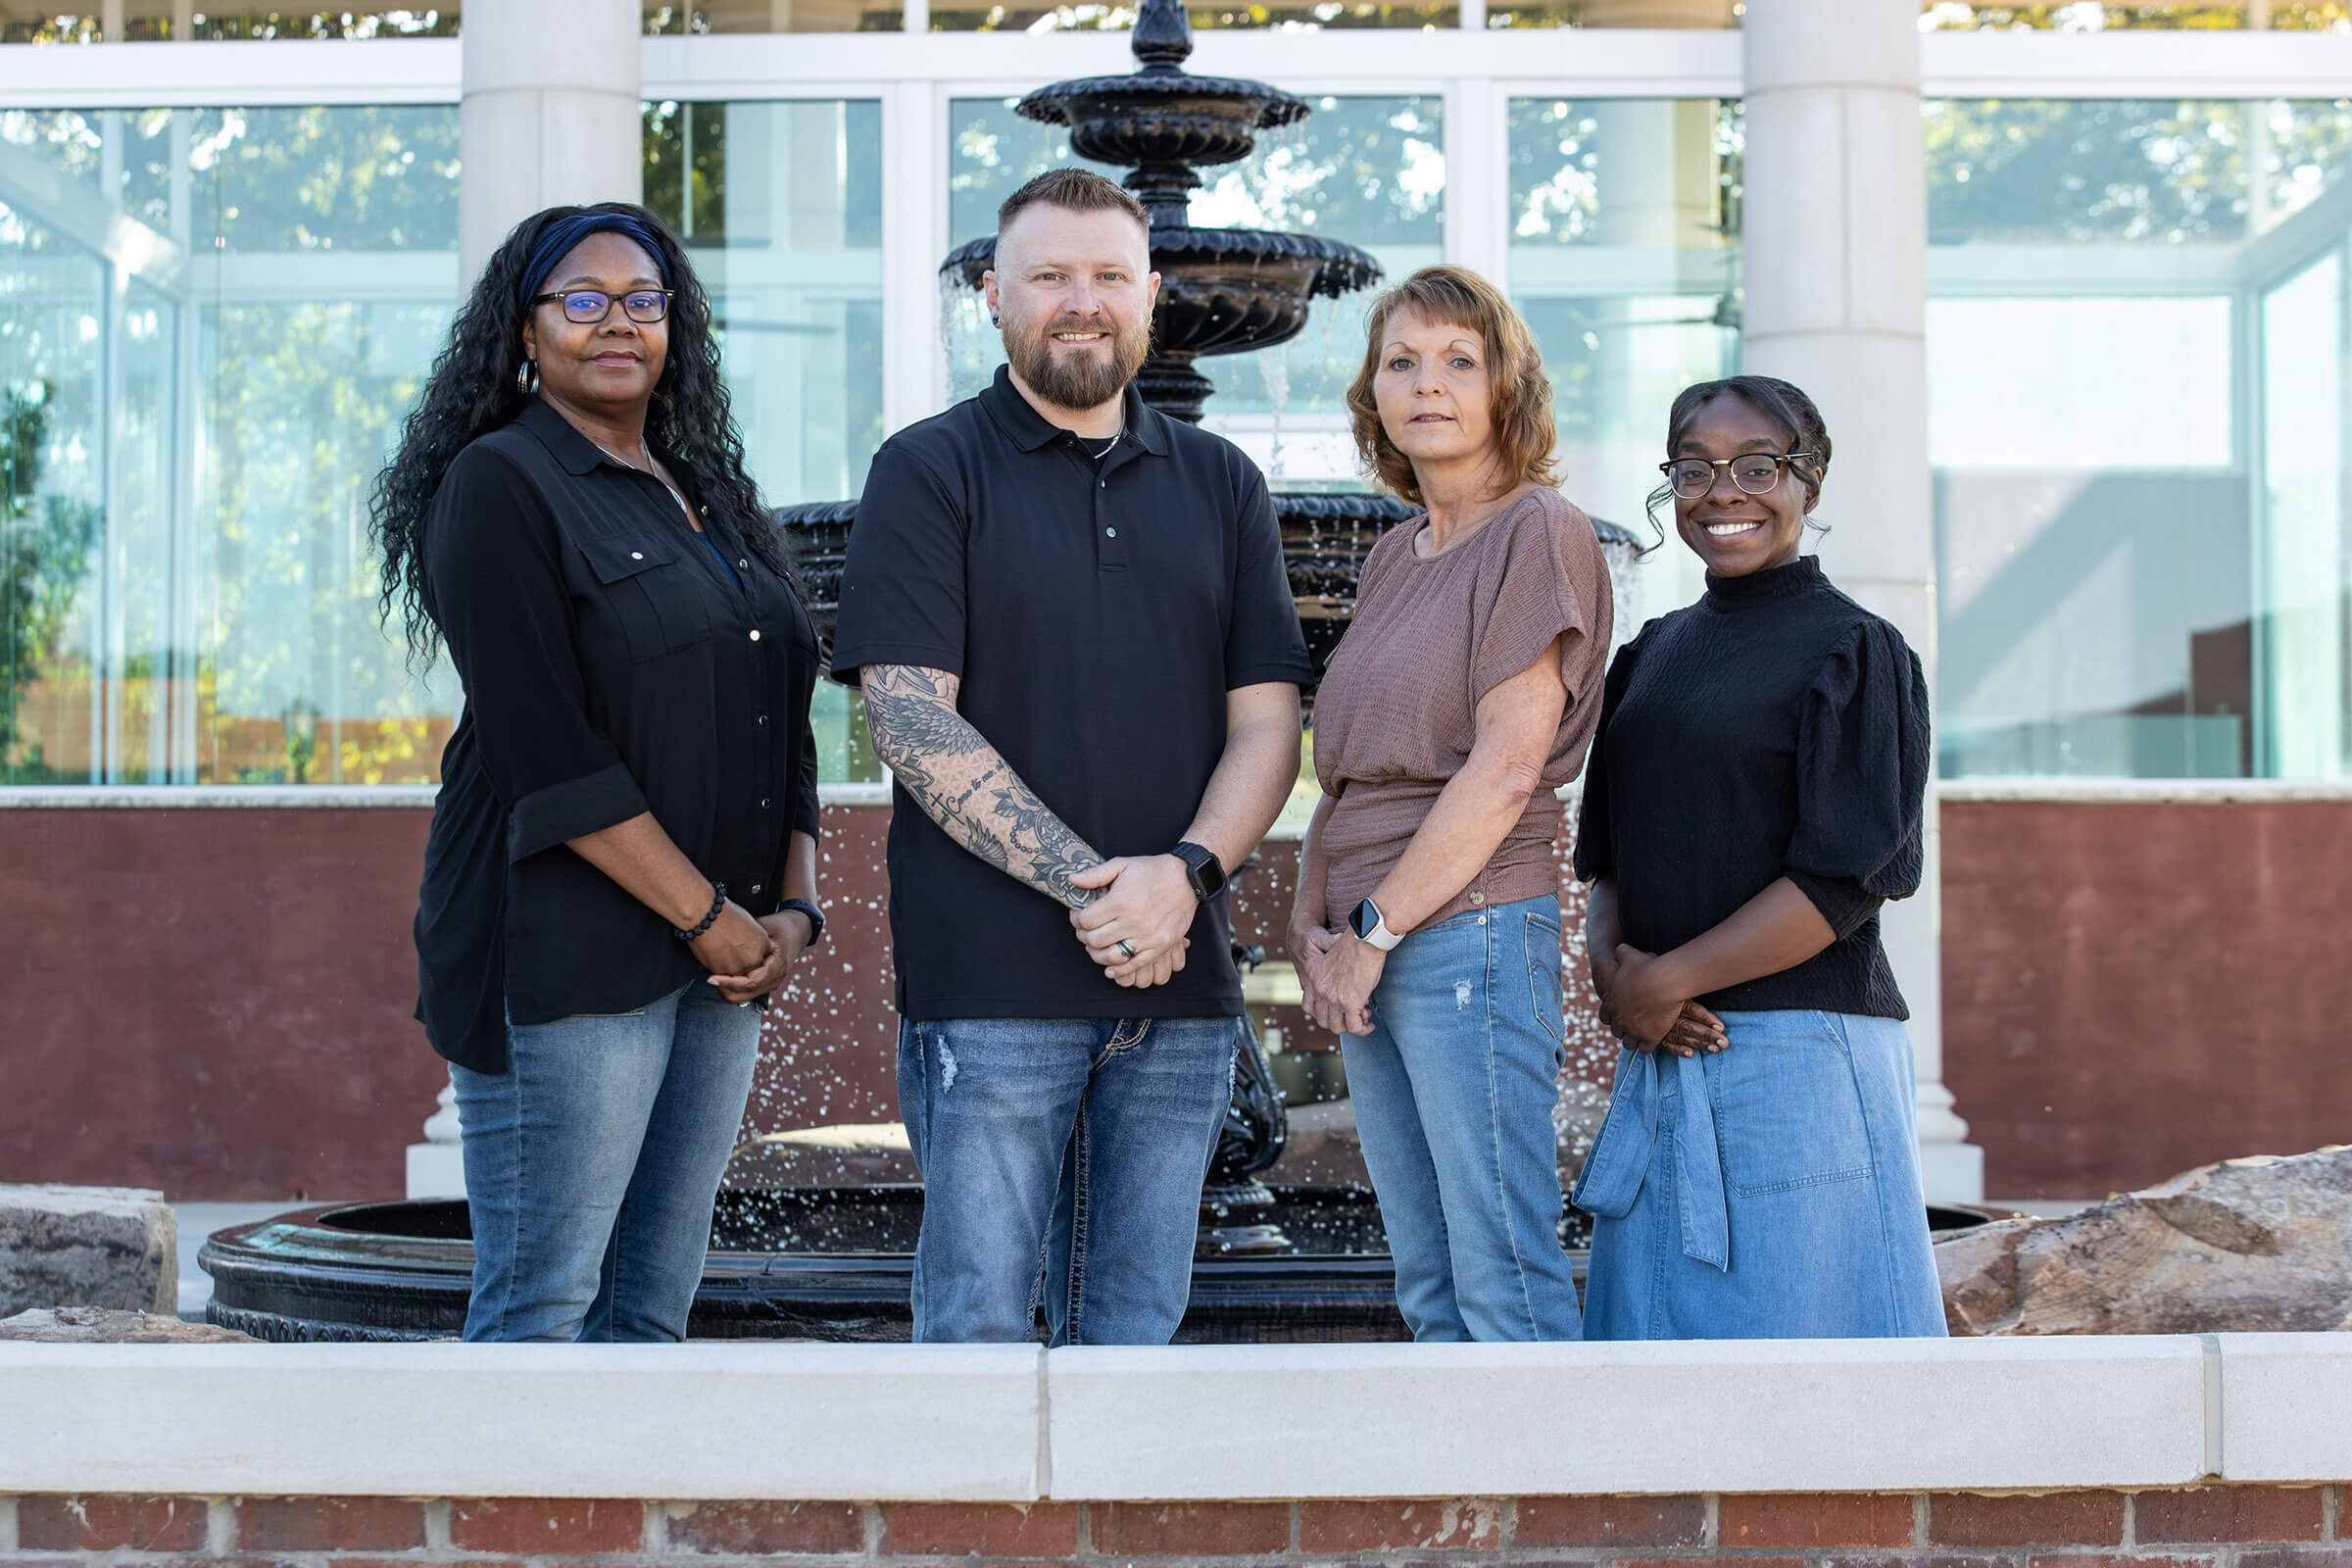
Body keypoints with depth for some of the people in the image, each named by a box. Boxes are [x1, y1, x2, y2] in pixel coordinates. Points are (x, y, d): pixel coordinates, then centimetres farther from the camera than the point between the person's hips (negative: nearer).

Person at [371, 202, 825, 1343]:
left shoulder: (707, 499, 19)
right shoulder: (500, 485, -5)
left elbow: (781, 727, 19)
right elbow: (546, 755, -14)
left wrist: (794, 907, 3)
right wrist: (712, 917, -14)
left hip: (716, 960, 8)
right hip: (564, 952, -7)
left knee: (654, 1303, 9)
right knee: (540, 1305, -7)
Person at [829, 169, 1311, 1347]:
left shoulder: (1220, 485, 14)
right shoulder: (929, 474, 2)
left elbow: (1266, 718, 9)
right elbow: (910, 719, -8)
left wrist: (1185, 874, -11)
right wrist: (1085, 885, -15)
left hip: (1179, 981, 4)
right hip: (988, 983, -4)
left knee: (1135, 1324, 8)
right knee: (979, 1324, -1)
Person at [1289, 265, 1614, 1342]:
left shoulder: (1541, 534, -6)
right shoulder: (1392, 557, 19)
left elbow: (1505, 770, -14)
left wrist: (1376, 930, -12)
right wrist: (1310, 918, 5)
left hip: (1471, 928, -8)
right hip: (1369, 959, 8)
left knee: (1507, 1285, -8)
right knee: (1428, 1286, 10)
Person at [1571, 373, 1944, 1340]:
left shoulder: (1854, 652, -4)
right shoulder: (1655, 654, 16)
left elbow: (1844, 880, -12)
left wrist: (1667, 981, -13)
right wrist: (1611, 967, -4)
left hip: (1799, 1052, -6)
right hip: (1666, 1053, 7)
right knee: (1663, 1330, 9)